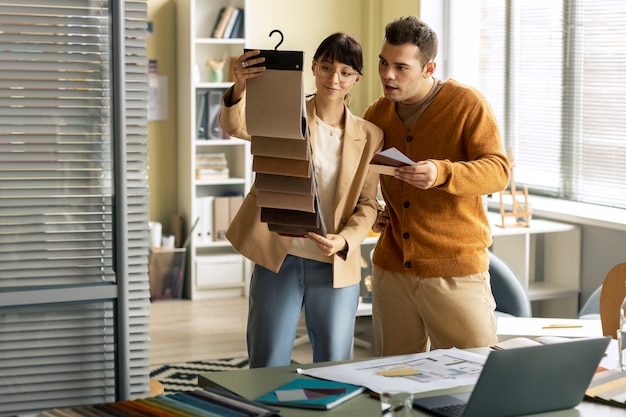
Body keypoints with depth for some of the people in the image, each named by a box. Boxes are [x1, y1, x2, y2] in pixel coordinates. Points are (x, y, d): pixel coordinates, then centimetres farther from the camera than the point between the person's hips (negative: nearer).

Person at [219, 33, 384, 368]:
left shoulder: (369, 136, 6)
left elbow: (367, 204, 7)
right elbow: (234, 126, -18)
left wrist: (344, 240, -13)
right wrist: (240, 88, -40)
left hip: (336, 266, 2)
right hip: (278, 258, -2)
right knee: (267, 369, 1)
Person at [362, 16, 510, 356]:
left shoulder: (468, 104, -7)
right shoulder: (376, 114, 9)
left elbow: (498, 170, -17)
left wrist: (442, 173, -34)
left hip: (456, 268, -5)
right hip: (391, 267, 5)